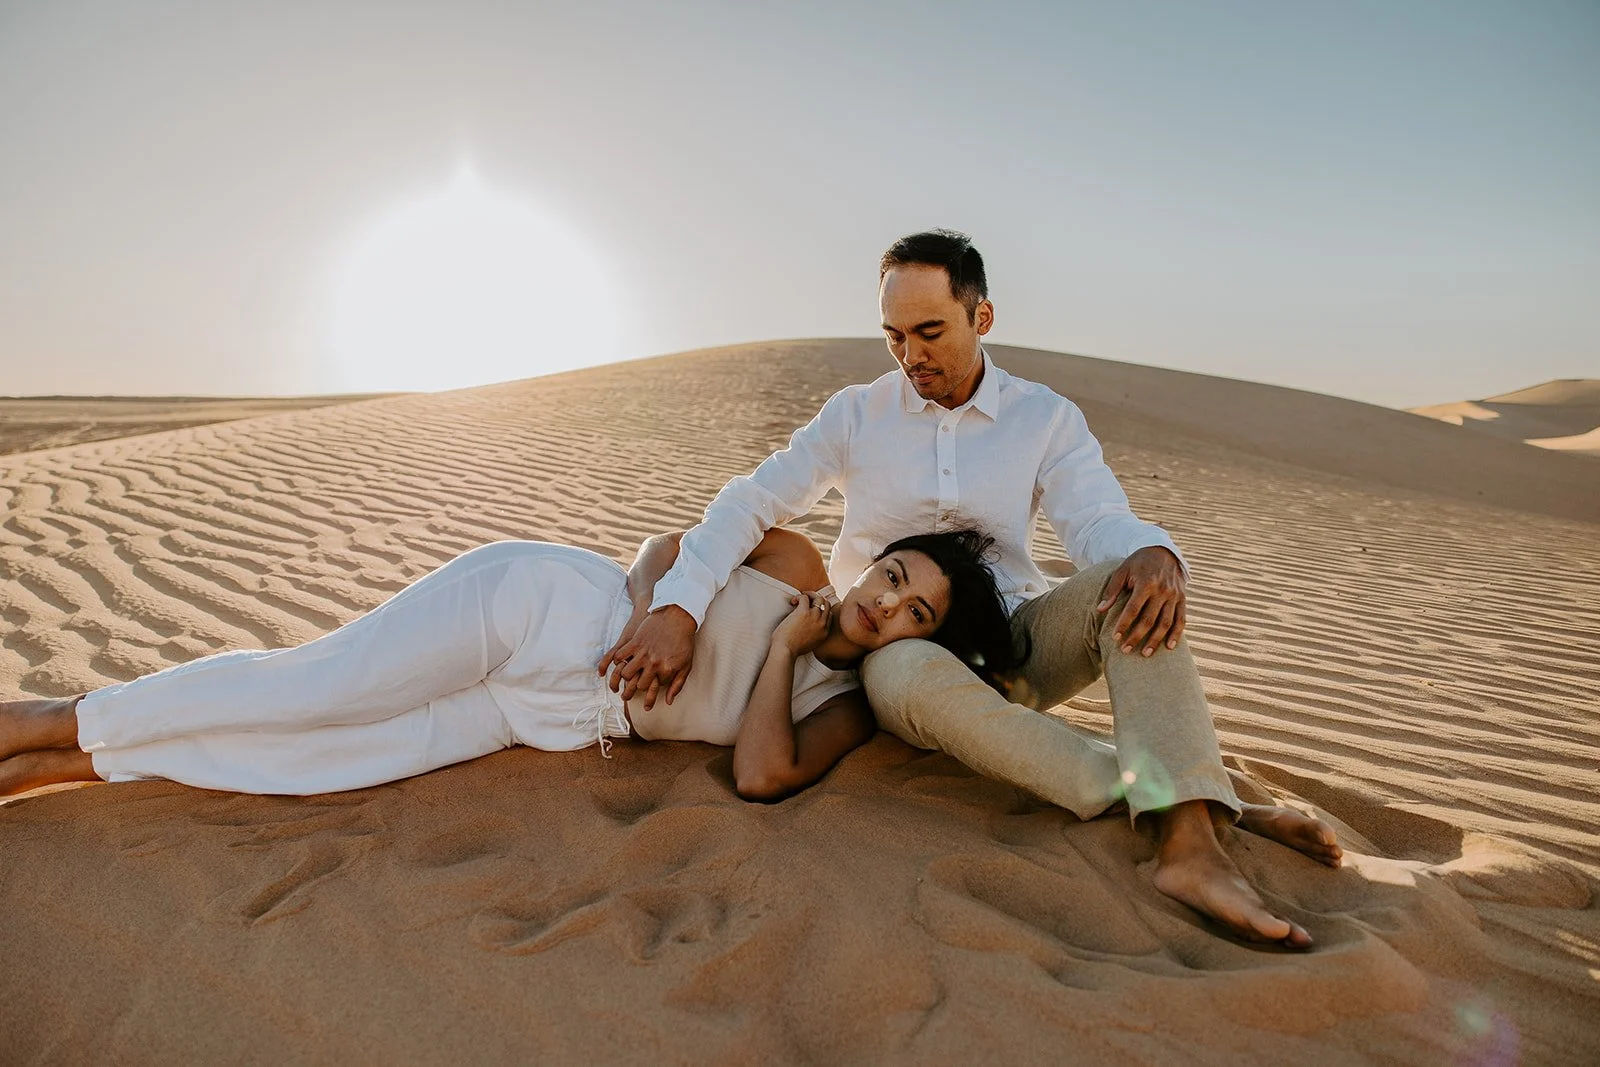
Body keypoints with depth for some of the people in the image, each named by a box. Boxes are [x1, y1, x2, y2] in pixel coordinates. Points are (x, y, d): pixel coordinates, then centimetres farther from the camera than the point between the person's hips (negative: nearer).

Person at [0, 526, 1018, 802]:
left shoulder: (844, 704, 1)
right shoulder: (793, 557, -4)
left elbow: (762, 774, -15)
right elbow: (671, 539, 6)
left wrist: (786, 647, -13)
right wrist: (642, 596, -13)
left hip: (565, 723, 2)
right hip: (546, 600, -2)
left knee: (321, 758, -8)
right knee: (316, 688, -10)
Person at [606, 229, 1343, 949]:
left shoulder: (1047, 419, 3)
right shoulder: (856, 414, 2)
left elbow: (1100, 521, -10)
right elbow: (752, 501, -4)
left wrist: (1156, 556, -37)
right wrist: (677, 608, -20)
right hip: (897, 646, -1)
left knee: (1134, 584, -26)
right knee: (915, 675, -39)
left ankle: (1189, 839, -40)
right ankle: (1187, 800, -33)